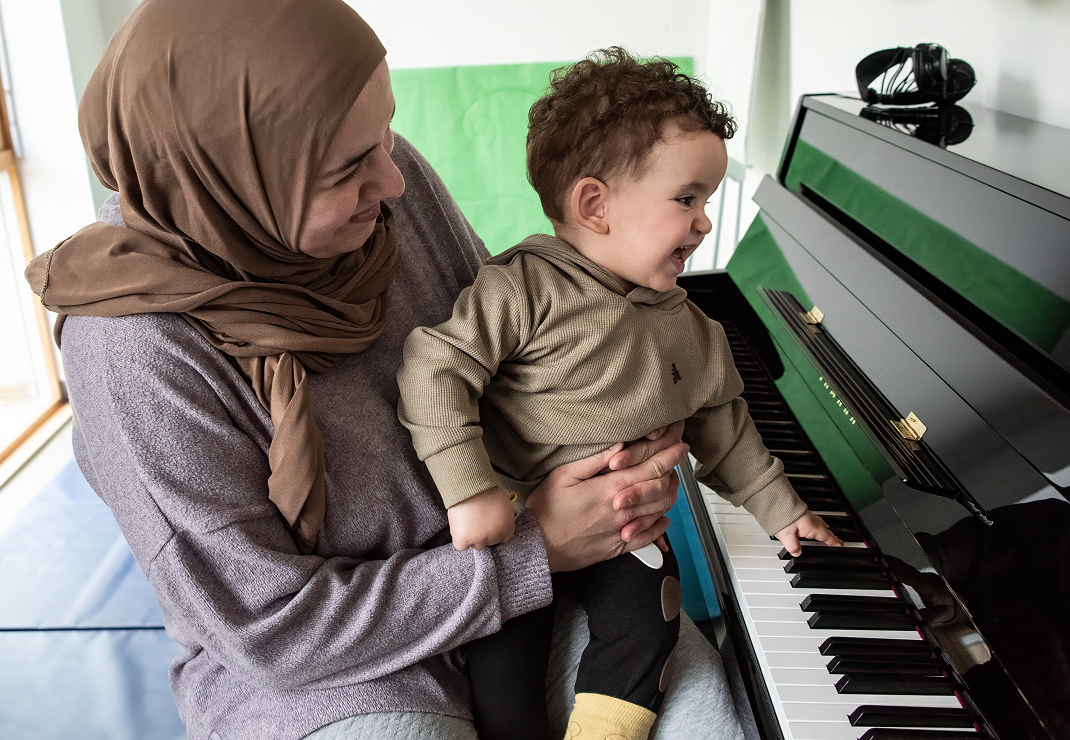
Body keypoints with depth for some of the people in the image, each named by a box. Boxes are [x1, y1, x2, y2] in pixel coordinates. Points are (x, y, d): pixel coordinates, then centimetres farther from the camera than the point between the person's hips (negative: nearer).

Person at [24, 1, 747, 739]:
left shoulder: (389, 177, -12)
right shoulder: (136, 344, -26)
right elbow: (272, 630, -20)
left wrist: (629, 455, -14)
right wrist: (536, 553, -22)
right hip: (309, 671, -3)